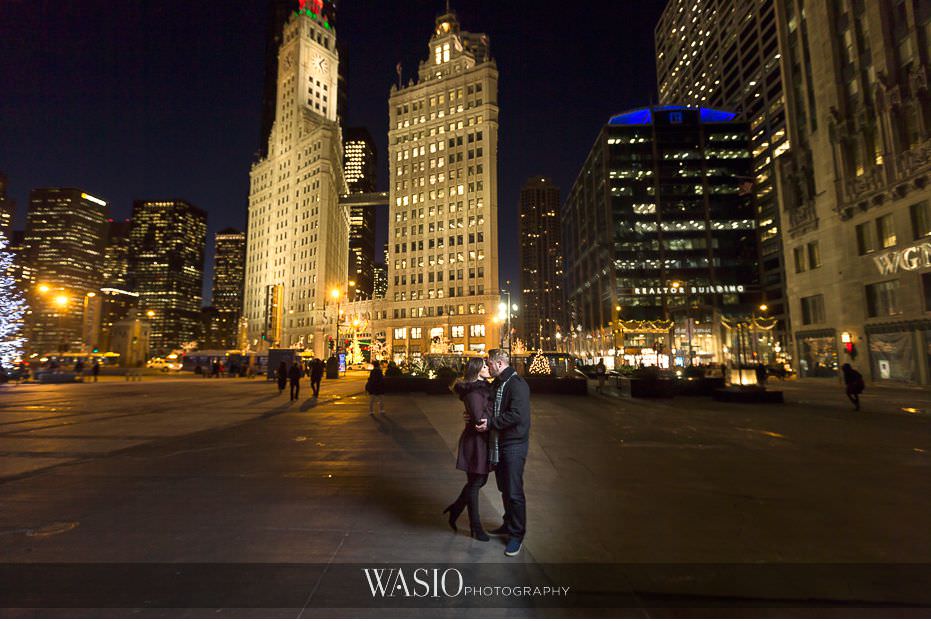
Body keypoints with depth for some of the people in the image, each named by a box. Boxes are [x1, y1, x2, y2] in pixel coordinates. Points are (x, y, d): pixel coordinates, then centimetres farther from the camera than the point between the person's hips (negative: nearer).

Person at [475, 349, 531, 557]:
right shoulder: (497, 384, 13)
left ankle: (517, 534, 15)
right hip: (498, 444, 9)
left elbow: (517, 415, -28)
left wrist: (490, 423, -21)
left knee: (514, 491, 0)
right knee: (504, 488, 21)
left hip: (514, 445, -9)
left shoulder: (517, 384, -18)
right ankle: (508, 525, 38)